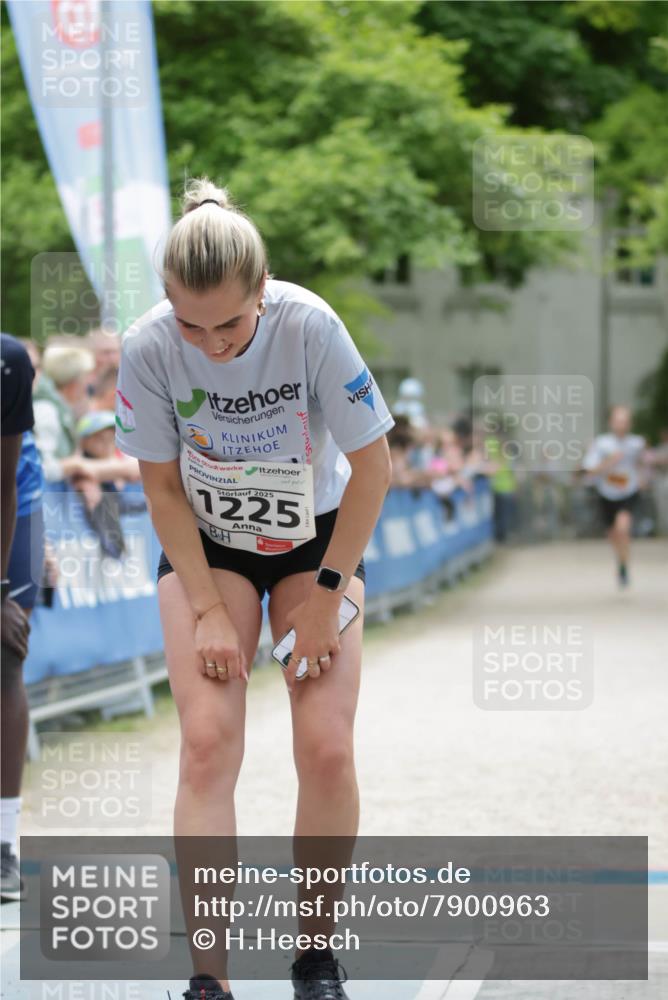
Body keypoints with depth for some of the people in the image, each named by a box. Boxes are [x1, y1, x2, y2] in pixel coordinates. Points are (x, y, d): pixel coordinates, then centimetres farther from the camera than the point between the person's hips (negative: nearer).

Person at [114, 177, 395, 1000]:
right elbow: (162, 486, -10)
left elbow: (372, 467, -16)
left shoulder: (310, 325, -28)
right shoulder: (148, 348, -24)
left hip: (317, 538, 0)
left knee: (327, 749, -11)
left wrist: (325, 597, -14)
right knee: (208, 743, -15)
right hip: (206, 541, 0)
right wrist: (209, 610, -13)